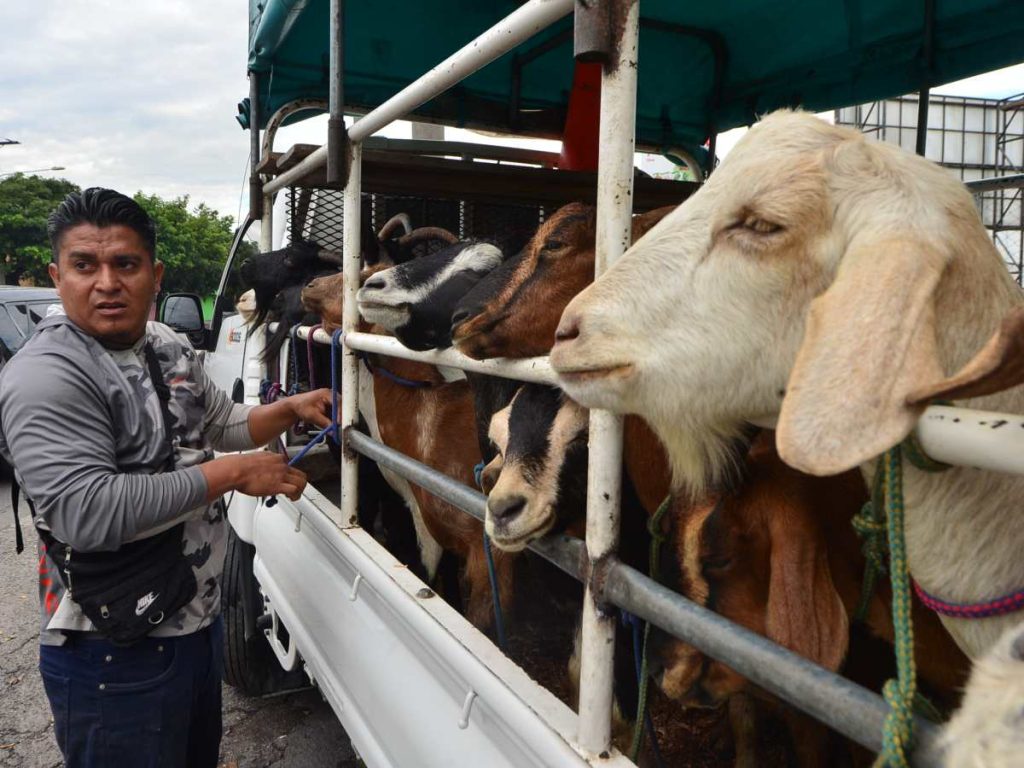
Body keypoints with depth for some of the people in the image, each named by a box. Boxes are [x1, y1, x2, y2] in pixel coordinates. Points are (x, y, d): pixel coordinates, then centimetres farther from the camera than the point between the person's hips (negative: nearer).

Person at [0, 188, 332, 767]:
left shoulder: (170, 348, 5)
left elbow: (222, 423, 20)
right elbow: (87, 515, -31)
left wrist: (289, 410, 1)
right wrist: (231, 473, -25)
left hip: (202, 622, 8)